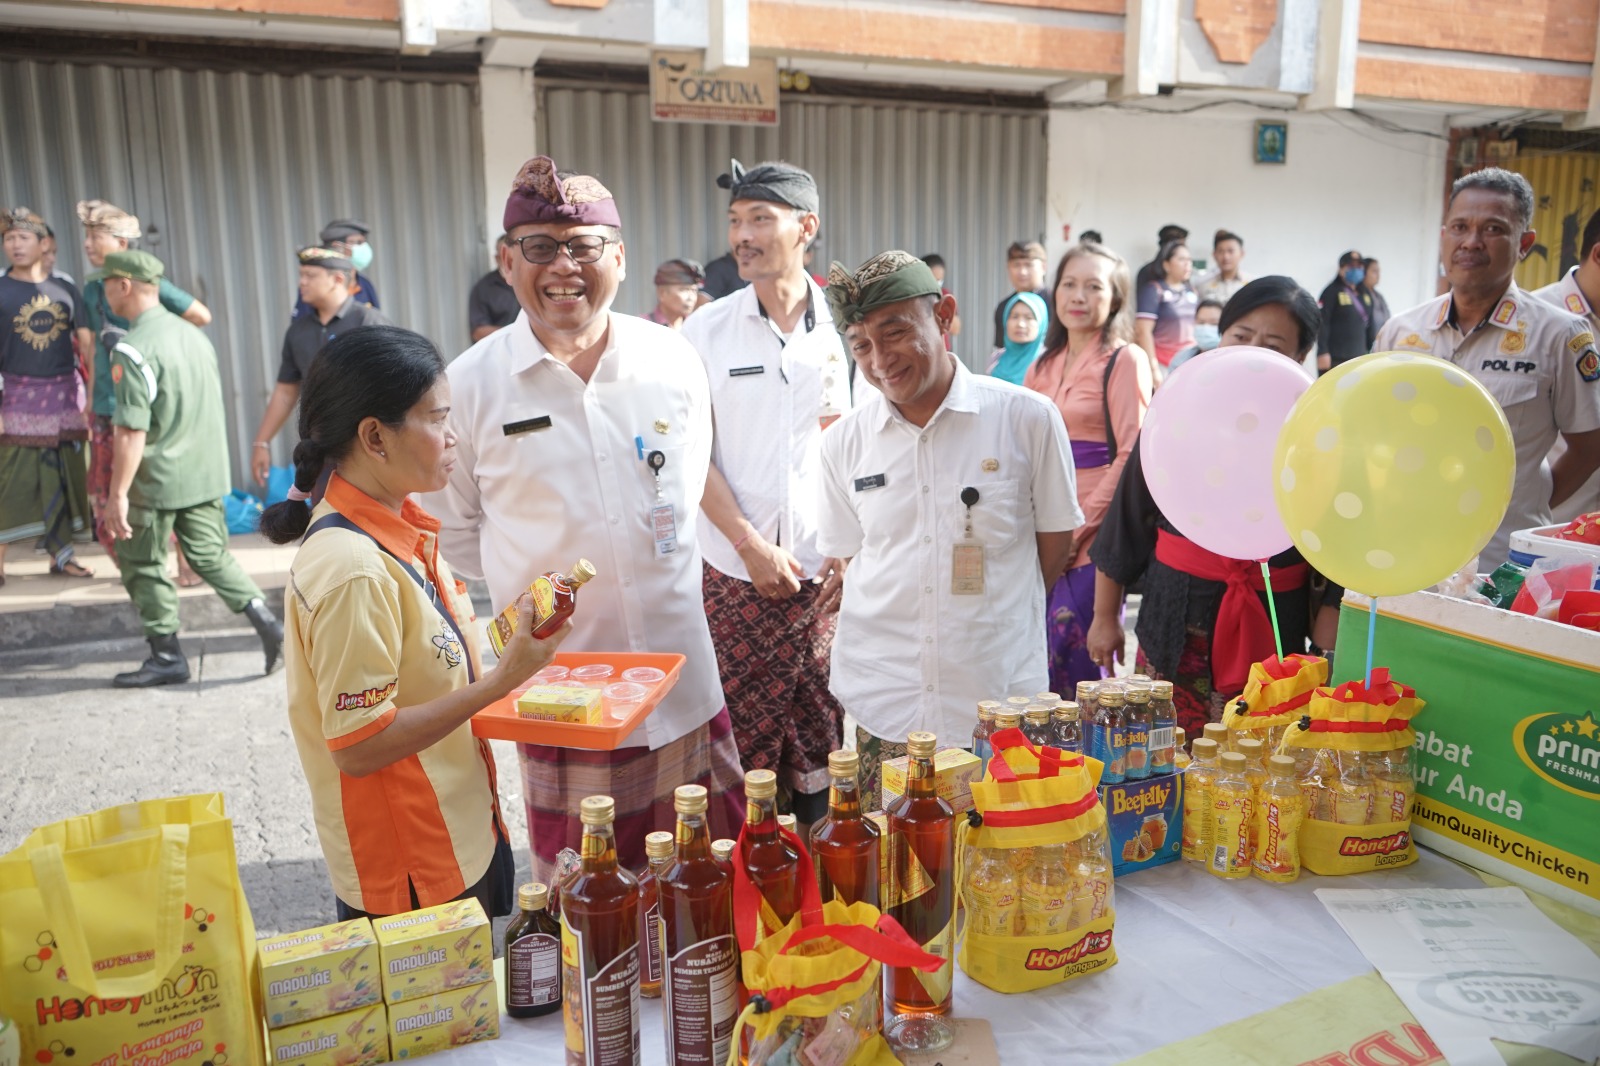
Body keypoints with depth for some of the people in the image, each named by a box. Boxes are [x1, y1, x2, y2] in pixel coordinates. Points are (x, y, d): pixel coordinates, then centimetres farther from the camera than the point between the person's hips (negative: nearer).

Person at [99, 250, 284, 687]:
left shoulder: (133, 349, -17)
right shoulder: (194, 335, 8)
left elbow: (131, 430, -21)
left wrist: (117, 494, -17)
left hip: (156, 481, -7)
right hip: (207, 473, 7)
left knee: (142, 563, 9)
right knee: (211, 555, 15)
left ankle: (167, 657, 16)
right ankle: (267, 623, -1)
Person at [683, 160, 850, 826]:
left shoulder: (842, 329, 2)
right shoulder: (707, 330, 1)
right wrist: (752, 545, -9)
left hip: (824, 573, 1)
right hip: (734, 571, 0)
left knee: (818, 731, 9)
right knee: (741, 730, 5)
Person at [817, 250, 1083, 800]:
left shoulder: (1027, 418, -3)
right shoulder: (843, 443, 3)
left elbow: (1055, 542, 6)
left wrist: (989, 615, 8)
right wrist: (890, 629, 4)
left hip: (999, 698, -1)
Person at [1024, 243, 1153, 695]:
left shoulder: (1125, 360, -3)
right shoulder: (1044, 365, 16)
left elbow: (1132, 454, -10)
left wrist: (1082, 528, -14)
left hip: (1094, 535, -6)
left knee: (1076, 660, -5)